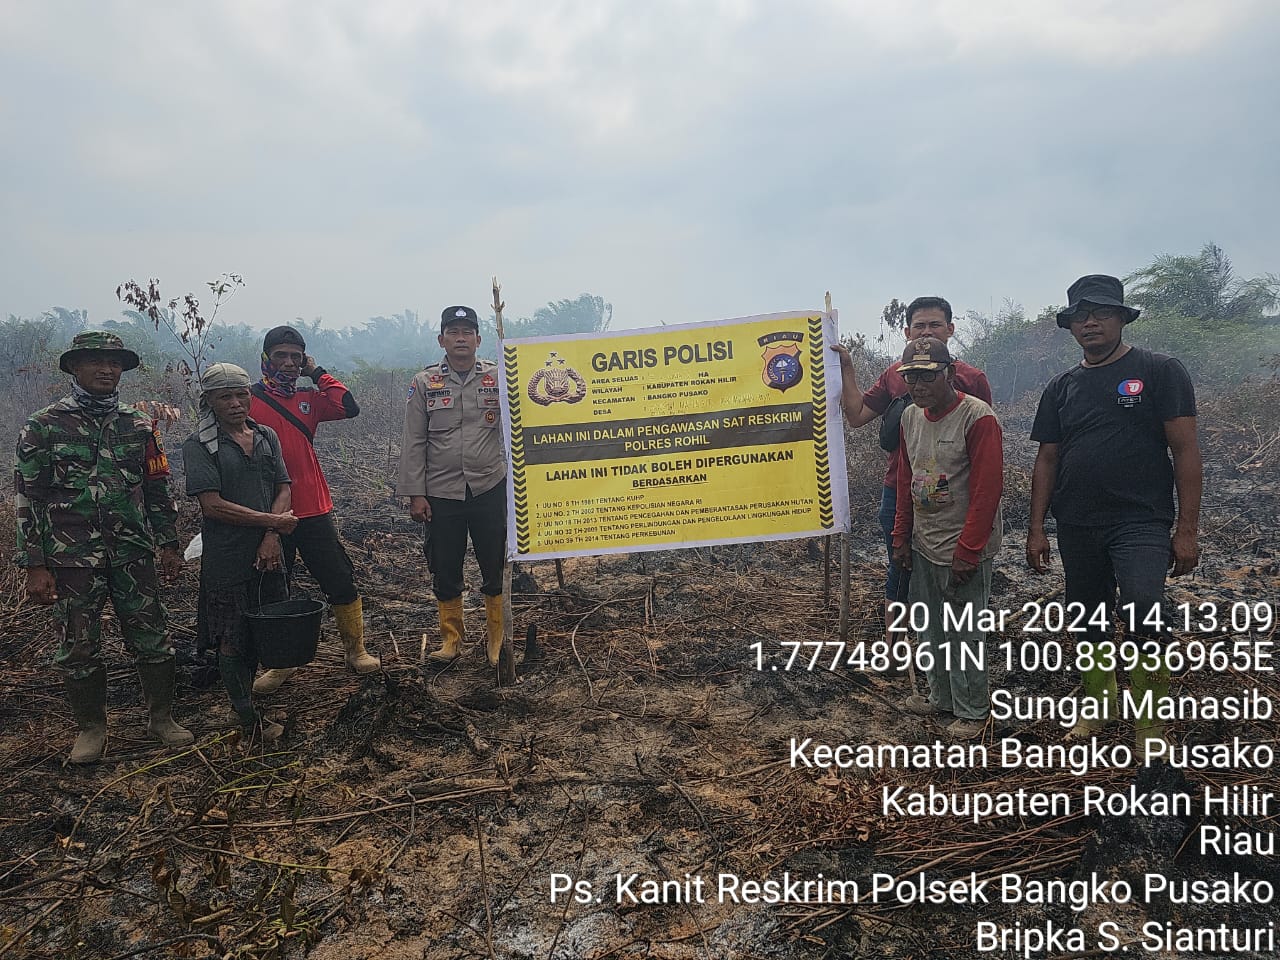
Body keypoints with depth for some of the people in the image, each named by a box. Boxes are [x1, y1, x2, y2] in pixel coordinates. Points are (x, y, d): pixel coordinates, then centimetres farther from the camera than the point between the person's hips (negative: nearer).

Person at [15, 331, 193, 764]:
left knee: (151, 640, 6)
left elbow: (158, 488, 11)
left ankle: (161, 718, 22)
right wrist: (34, 566, -7)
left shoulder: (139, 424, 6)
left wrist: (168, 545, 9)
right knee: (78, 648, 7)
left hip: (133, 553, 2)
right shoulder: (44, 426, -3)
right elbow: (29, 497, -3)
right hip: (71, 557, -2)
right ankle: (91, 728, 25)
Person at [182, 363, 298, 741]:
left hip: (268, 554, 5)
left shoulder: (267, 437, 8)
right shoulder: (199, 446, -8)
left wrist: (272, 537, -12)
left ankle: (244, 699, 32)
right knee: (232, 640, 5)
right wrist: (272, 522, -13)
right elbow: (212, 505, -16)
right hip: (226, 558, -5)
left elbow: (283, 489, 4)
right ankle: (248, 717, 18)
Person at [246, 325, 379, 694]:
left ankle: (355, 650, 21)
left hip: (314, 510, 2)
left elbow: (349, 407, -9)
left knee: (341, 582, 5)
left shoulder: (308, 398, 9)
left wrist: (317, 372, -3)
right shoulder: (248, 400, -2)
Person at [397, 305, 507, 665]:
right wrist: (415, 494, -3)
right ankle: (451, 637, 27)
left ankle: (497, 638, 26)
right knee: (445, 570, 10)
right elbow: (414, 442, 1)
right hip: (441, 493, 1)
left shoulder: (498, 377, 2)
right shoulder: (424, 383, 2)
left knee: (495, 566, 8)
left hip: (489, 488, 0)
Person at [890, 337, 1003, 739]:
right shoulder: (910, 417, 6)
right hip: (922, 547, 7)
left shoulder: (978, 419, -17)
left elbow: (986, 491, -19)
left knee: (964, 634, 3)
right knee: (930, 630, 16)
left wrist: (967, 552, -19)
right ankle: (941, 697, 33)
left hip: (963, 550, -7)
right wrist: (901, 538, 12)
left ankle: (972, 711, 20)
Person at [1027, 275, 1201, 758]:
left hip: (1141, 523, -4)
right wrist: (1036, 528, 5)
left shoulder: (1160, 372, -2)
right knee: (1089, 622, 13)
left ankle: (1150, 724, -3)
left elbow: (1186, 452, -5)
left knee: (1144, 614, -20)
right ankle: (1096, 706, 30)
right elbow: (1047, 459, 11)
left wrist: (1187, 529, -10)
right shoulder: (1062, 387, 11)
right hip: (1077, 528, 5)